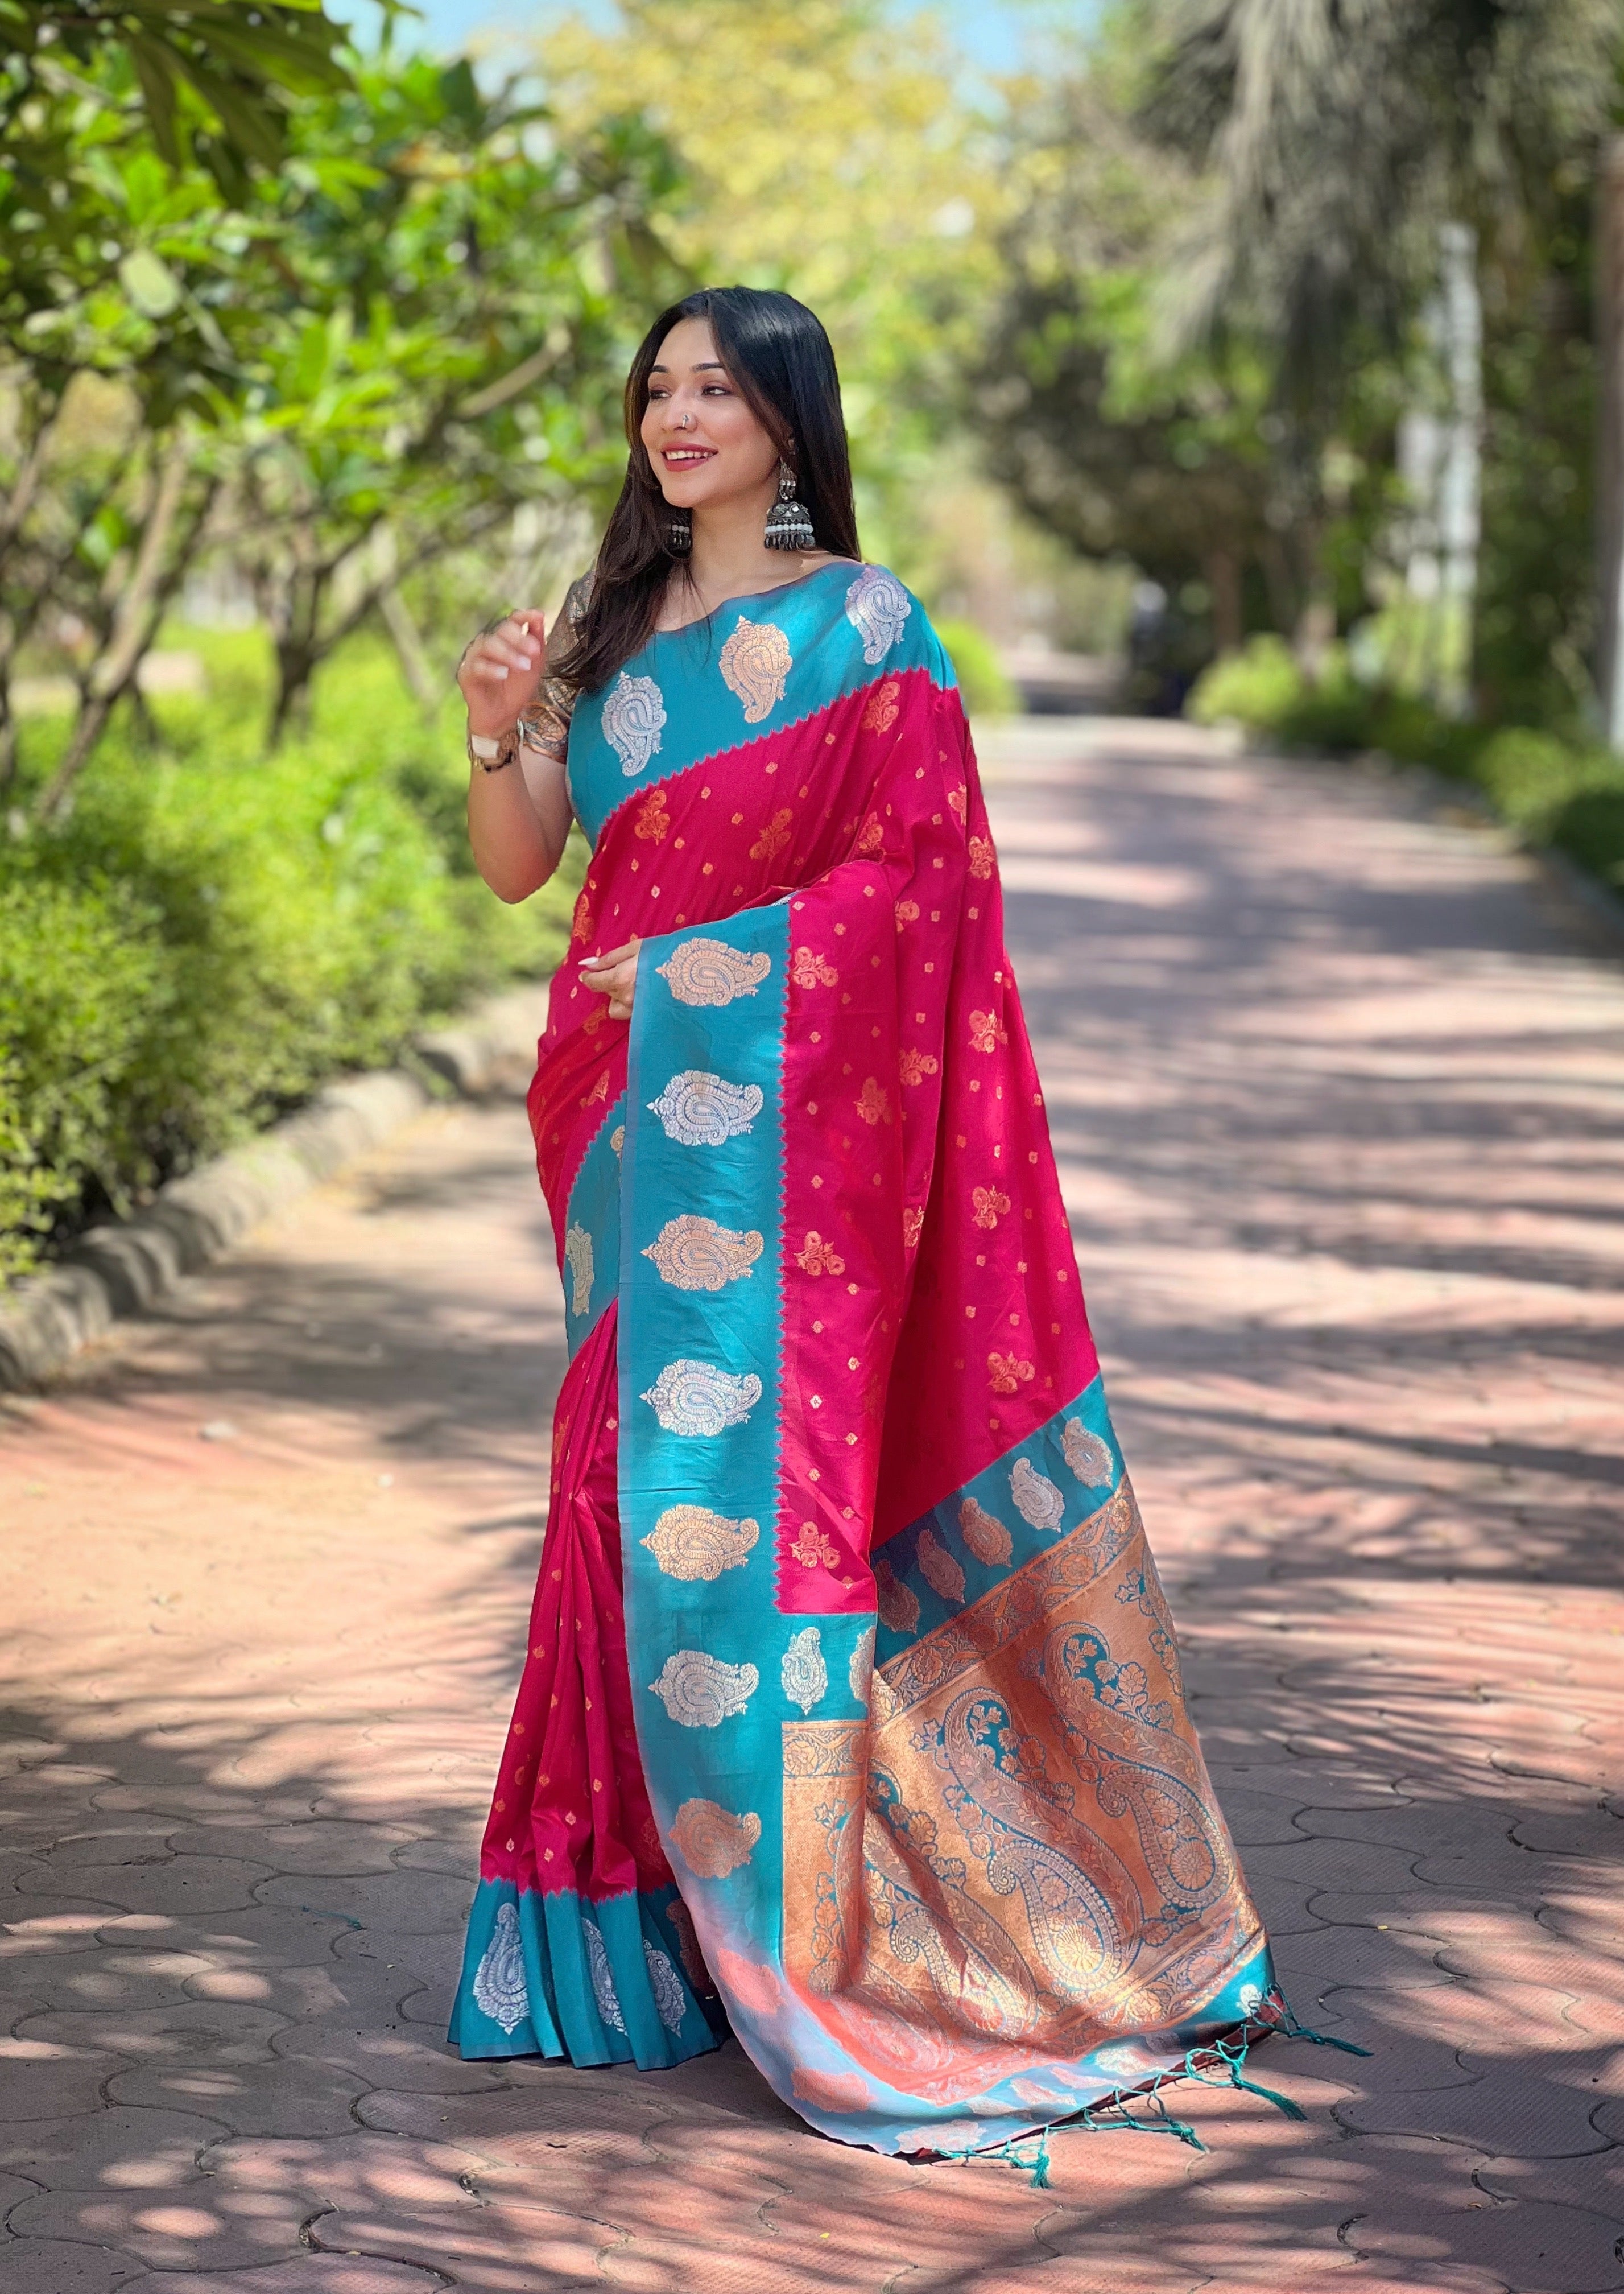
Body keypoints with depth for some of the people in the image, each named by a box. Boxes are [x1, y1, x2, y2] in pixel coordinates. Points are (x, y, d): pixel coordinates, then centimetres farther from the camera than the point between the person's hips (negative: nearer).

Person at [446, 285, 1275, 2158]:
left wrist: (698, 960, -15)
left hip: (776, 1113, -6)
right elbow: (517, 869, 11)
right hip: (631, 1117, 6)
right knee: (645, 1481, 8)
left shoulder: (859, 624, -4)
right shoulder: (616, 628, 14)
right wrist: (499, 733, -7)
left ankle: (800, 1932, -1)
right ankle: (661, 1925, 17)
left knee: (736, 1477, -10)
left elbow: (919, 877, -10)